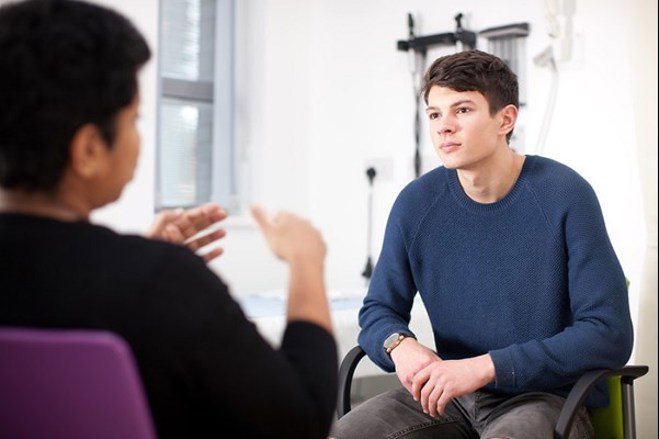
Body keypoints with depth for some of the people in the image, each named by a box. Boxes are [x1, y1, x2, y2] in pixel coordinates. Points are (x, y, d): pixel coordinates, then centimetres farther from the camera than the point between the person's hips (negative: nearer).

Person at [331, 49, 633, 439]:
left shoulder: (565, 196, -12)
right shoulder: (415, 203, -2)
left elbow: (611, 334, -15)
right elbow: (379, 309, 9)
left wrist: (484, 367, -23)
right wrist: (400, 345, -16)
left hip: (547, 396, -4)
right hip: (451, 394, 4)